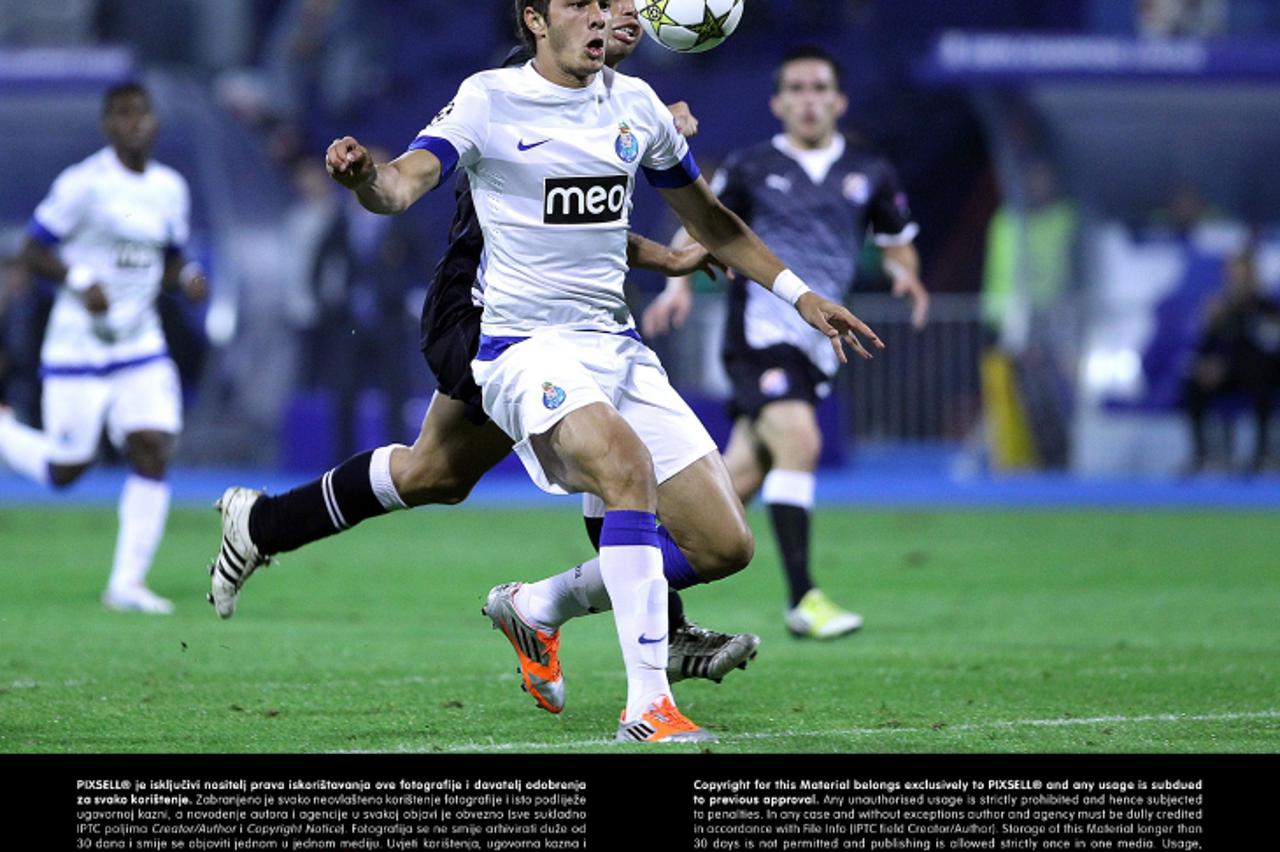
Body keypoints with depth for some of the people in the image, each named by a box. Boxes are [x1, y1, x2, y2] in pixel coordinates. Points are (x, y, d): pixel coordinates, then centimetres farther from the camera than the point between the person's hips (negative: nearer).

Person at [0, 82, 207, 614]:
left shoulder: (170, 188, 8)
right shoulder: (83, 184, -12)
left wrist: (186, 277, -2)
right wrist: (80, 280, -25)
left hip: (141, 345, 5)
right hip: (78, 347, -5)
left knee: (154, 453, -9)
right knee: (65, 471, -2)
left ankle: (126, 584, -4)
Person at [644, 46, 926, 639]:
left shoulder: (870, 175, 13)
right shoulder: (750, 169, 6)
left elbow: (896, 242, 21)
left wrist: (906, 273, -1)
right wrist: (680, 284, -3)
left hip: (816, 342, 4)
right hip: (761, 321, -4)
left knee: (745, 472, 5)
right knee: (799, 443, -24)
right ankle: (802, 600, -23)